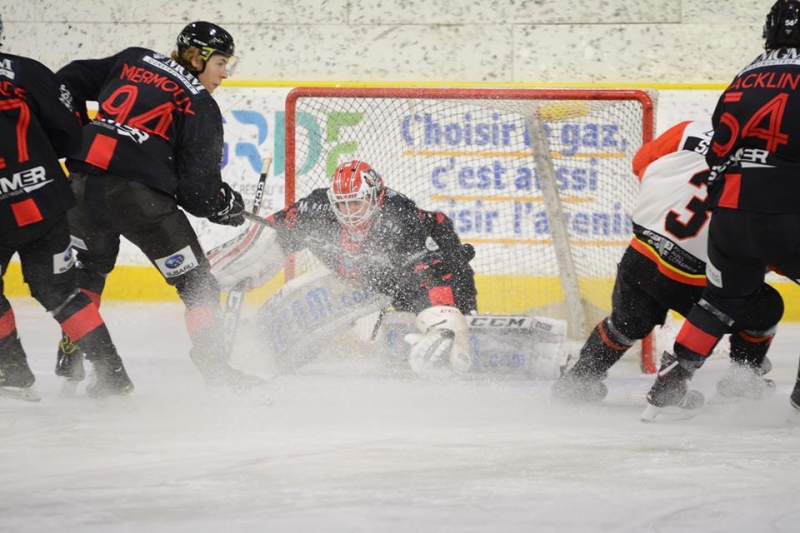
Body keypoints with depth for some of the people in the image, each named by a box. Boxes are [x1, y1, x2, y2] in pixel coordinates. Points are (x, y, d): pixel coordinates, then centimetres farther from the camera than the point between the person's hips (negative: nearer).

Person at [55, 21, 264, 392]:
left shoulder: (131, 61, 17)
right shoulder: (199, 106, 2)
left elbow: (69, 81, 18)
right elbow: (197, 185, 0)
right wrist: (226, 205, 18)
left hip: (84, 184, 5)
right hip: (140, 194, -5)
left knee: (88, 269, 27)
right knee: (195, 283, 5)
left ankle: (70, 360, 25)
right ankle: (214, 368, 1)